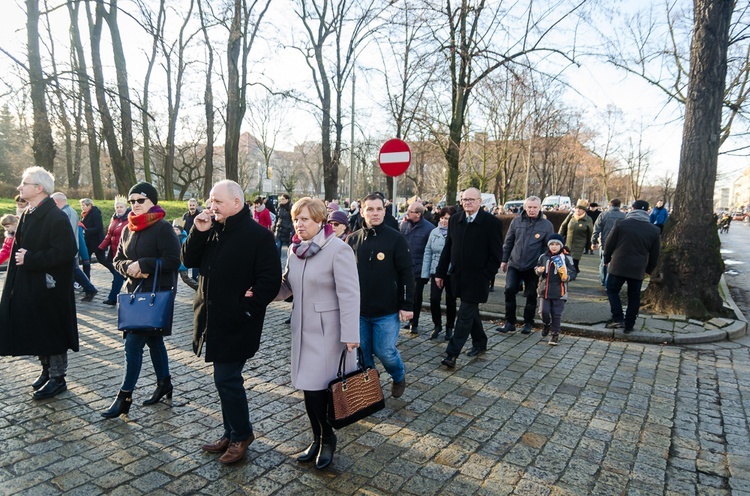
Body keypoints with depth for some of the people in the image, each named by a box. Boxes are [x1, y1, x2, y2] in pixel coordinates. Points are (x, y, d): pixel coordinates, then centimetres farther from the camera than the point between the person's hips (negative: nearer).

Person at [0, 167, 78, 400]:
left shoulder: (56, 217, -18)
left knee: (52, 331, 3)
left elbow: (65, 252, -25)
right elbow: (22, 246, 21)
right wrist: (19, 257, 5)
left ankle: (57, 378, 15)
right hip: (29, 286, 9)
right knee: (37, 331, 17)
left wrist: (29, 259, -20)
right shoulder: (28, 214, 9)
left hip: (49, 287, -9)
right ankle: (47, 370, 32)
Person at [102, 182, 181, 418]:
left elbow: (172, 261, -18)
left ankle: (125, 396, 4)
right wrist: (129, 266, -10)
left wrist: (142, 264, -22)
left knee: (133, 343, -7)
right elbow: (118, 259, 12)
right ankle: (164, 384, 31)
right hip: (134, 291, 7)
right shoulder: (128, 230, 10)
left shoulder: (163, 228, -12)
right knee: (153, 339, 17)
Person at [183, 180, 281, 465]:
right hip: (213, 320, 7)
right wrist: (199, 232, -8)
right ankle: (232, 433, 33)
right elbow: (189, 260, 5)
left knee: (227, 379, -1)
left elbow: (270, 281, -17)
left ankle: (241, 435, 21)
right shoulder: (212, 230, 8)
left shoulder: (259, 236, -13)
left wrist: (246, 310, -17)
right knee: (226, 379, 17)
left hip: (236, 324, -7)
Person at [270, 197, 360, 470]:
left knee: (321, 387, 1)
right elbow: (287, 286, 14)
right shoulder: (296, 249, 8)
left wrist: (350, 334, -21)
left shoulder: (338, 249, -14)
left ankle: (327, 439, 25)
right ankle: (318, 438, 31)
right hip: (303, 329, 7)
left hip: (328, 332, -6)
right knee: (308, 386, 13)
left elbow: (349, 294, -18)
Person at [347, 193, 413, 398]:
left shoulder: (395, 238, -8)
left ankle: (399, 377, 33)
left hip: (386, 311, -4)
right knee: (362, 353, 11)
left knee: (385, 351, 2)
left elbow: (407, 273, -8)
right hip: (358, 310, 4)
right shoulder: (352, 239, 3)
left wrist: (406, 305, -10)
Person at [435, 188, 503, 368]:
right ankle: (480, 343, 36)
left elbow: (496, 254, -8)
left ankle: (452, 353, -2)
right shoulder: (455, 219, 4)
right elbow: (448, 248, 8)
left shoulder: (492, 222, -10)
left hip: (477, 278, -5)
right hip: (458, 276, 5)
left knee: (465, 314, -6)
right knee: (471, 311, 18)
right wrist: (440, 272, 6)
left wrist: (486, 276, -12)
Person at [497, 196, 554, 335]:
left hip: (533, 267, -1)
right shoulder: (516, 221, 1)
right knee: (509, 290, -7)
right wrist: (504, 260, 8)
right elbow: (508, 242, 8)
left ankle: (528, 323, 24)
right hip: (514, 264, 1)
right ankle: (510, 322, 6)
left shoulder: (546, 225, -4)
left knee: (531, 295, 8)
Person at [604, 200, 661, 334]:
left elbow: (609, 245, -3)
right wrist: (648, 270, 20)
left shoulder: (621, 224, -5)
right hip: (638, 269, 3)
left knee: (612, 290, 13)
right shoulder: (654, 230, 4)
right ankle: (629, 325, 17)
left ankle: (618, 318, 1)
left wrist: (607, 260, 12)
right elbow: (654, 255, 8)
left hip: (618, 266, -2)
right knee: (634, 297, 13)